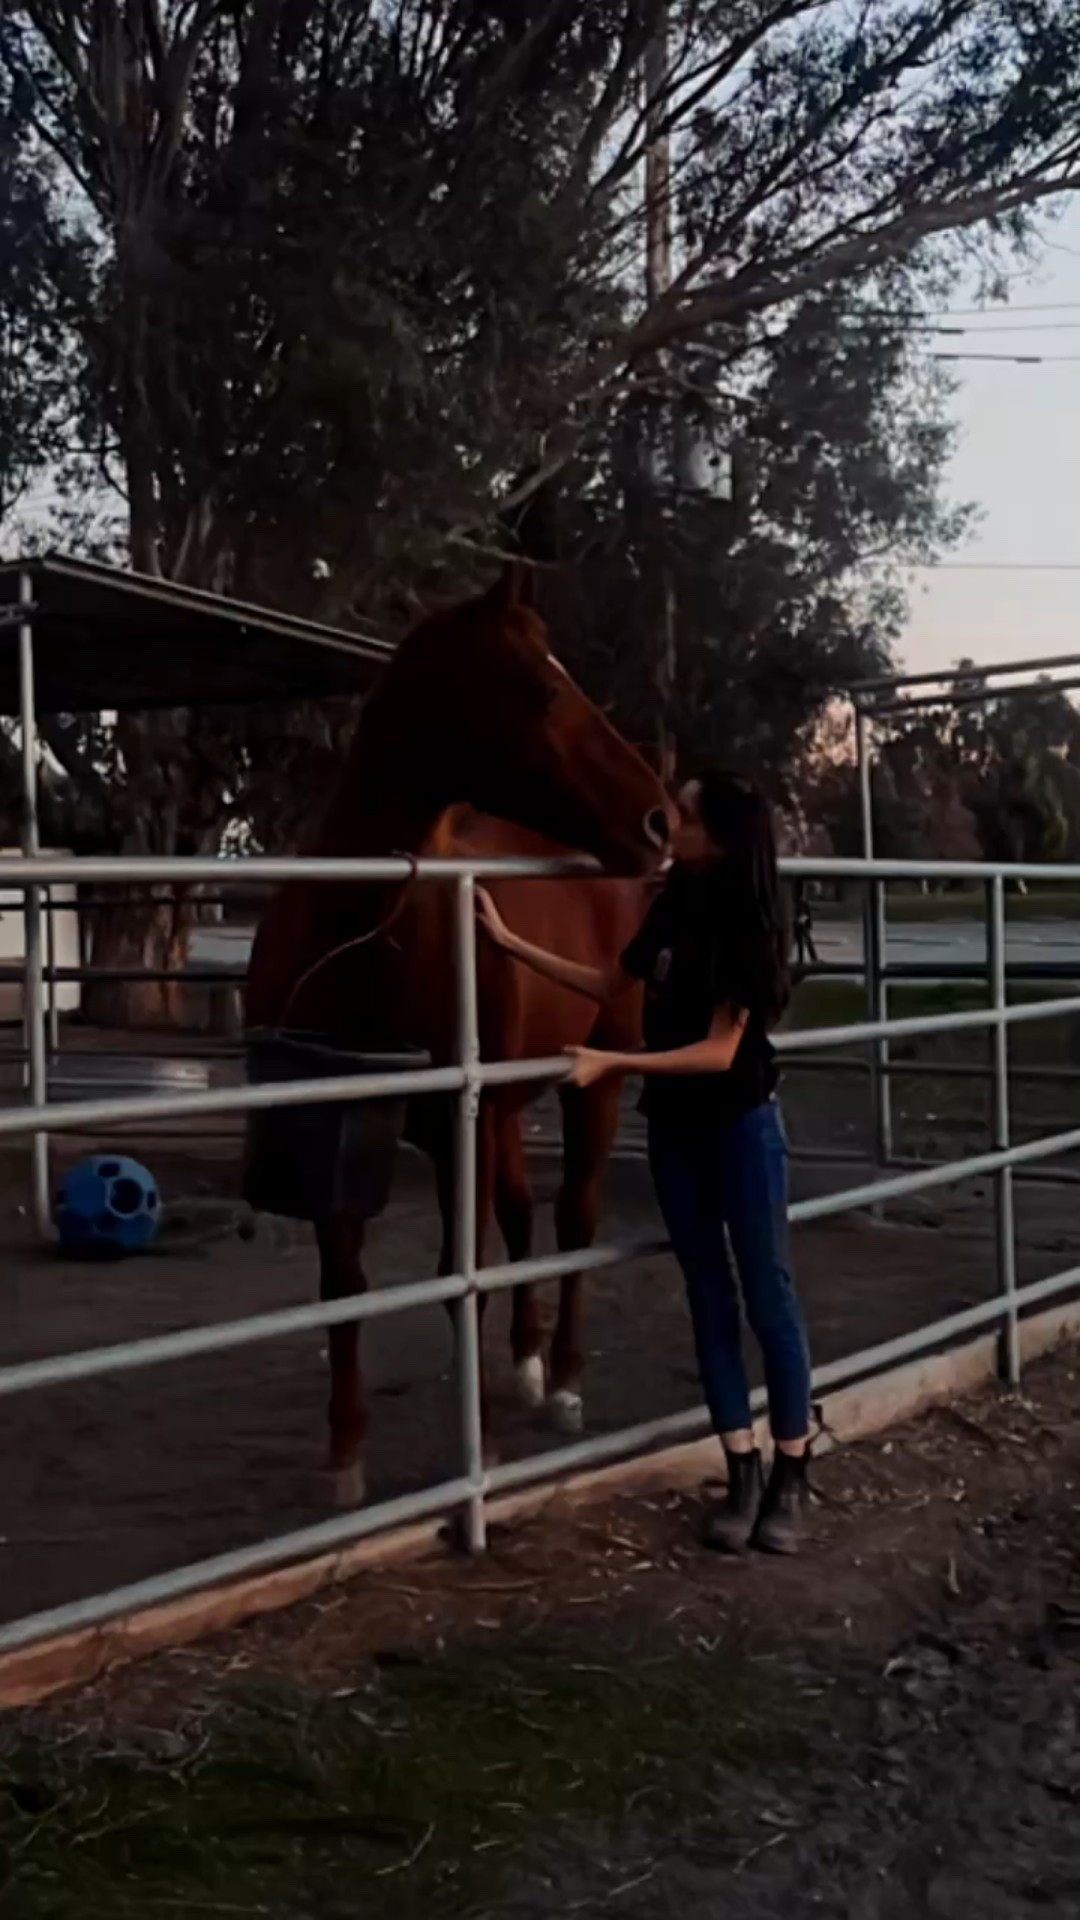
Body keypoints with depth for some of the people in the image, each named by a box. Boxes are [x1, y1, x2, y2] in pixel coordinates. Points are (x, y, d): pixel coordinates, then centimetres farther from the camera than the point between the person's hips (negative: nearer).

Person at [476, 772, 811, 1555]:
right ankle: (743, 1472, 15)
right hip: (675, 1125, 7)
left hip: (743, 1125, -7)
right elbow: (611, 985, 14)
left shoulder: (748, 922, -19)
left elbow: (720, 1050, -22)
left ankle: (791, 1478, 11)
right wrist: (510, 941, 10)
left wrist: (610, 1063, -25)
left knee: (768, 1299, 1)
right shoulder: (674, 906, 2)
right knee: (709, 1298, 8)